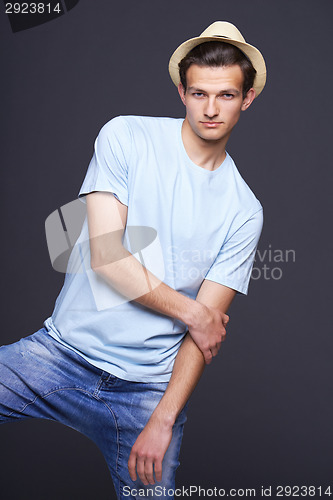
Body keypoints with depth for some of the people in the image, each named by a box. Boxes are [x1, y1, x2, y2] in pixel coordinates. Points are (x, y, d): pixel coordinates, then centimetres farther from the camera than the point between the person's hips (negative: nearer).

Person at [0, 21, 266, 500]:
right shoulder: (126, 137, -2)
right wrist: (192, 313, -4)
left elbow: (209, 325, -1)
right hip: (62, 351, -1)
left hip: (148, 389, 2)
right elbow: (105, 254, -10)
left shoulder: (244, 212, 2)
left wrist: (163, 421, -10)